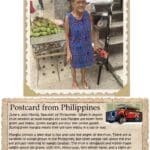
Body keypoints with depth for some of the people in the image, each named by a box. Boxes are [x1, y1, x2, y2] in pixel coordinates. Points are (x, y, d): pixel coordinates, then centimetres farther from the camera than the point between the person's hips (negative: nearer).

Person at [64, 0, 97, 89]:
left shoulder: (88, 15, -14)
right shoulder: (68, 18, -23)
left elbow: (90, 31, -1)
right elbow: (67, 36, -14)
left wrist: (92, 45, 6)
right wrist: (68, 51, -11)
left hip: (86, 46, 3)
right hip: (75, 47, -3)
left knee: (84, 64, 24)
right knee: (74, 65, 20)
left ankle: (83, 80, 50)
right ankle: (74, 82, 46)